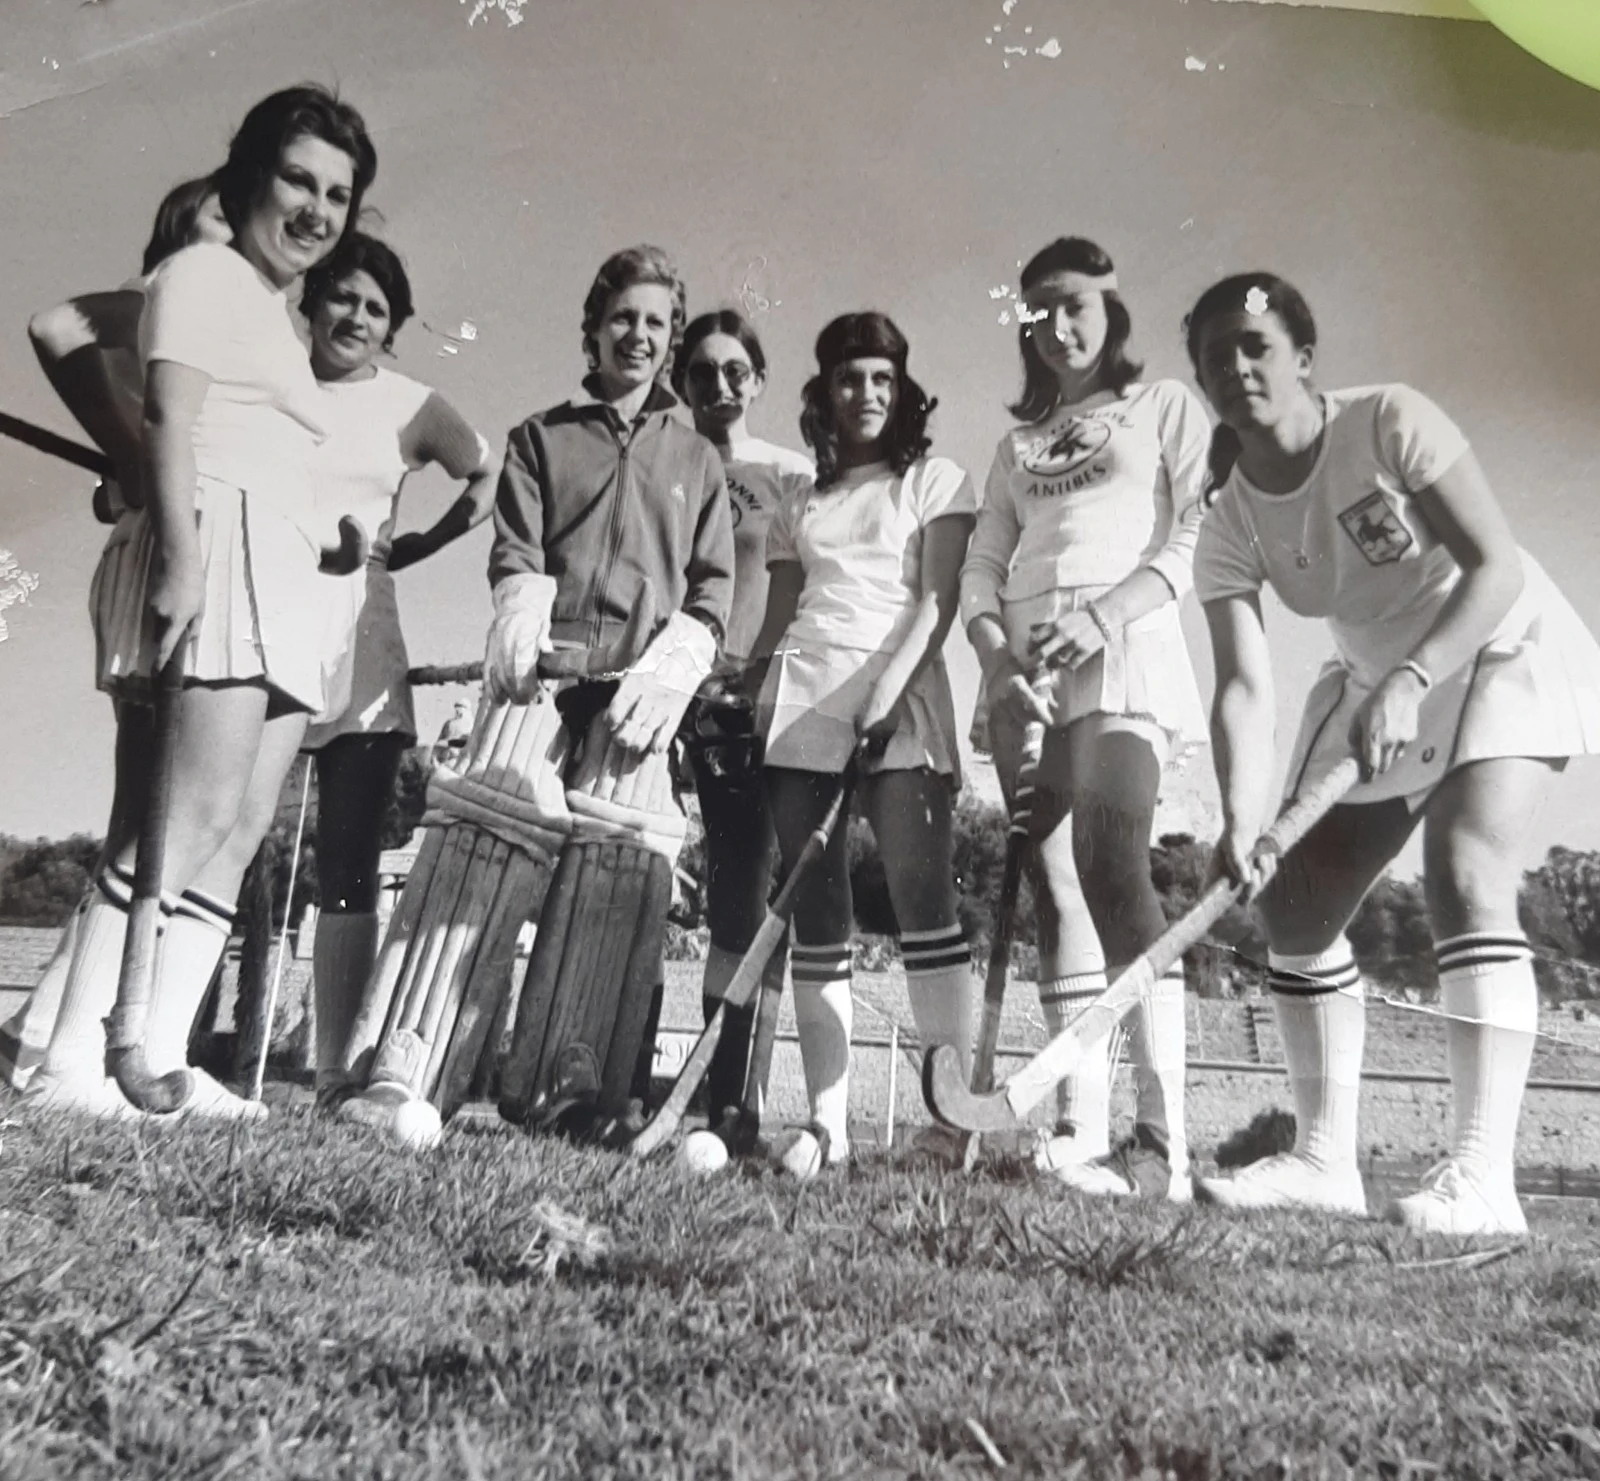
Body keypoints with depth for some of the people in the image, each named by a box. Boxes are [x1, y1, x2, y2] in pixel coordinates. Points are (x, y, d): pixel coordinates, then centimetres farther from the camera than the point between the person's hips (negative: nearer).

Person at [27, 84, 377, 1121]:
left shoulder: (277, 316, 29)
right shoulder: (205, 272, 4)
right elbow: (170, 422, -9)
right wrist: (179, 553, -20)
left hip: (286, 588, 9)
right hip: (224, 548, -9)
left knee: (238, 836, 0)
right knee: (200, 817, -17)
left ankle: (162, 1058, 1)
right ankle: (73, 1061, -12)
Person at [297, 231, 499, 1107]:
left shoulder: (410, 405, 11)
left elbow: (492, 481, 18)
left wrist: (417, 545, 10)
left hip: (356, 648, 0)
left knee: (347, 866, -1)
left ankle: (330, 1068, 4)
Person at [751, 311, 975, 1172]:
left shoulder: (935, 481, 12)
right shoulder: (800, 506, 23)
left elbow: (938, 599, -1)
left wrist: (888, 692, -15)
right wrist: (747, 706, 6)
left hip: (899, 702, -3)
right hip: (800, 706, 4)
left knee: (922, 898, -16)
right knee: (816, 919, -1)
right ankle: (826, 1121, 1)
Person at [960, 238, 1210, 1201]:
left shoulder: (1168, 406, 14)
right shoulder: (1019, 442, 26)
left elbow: (1202, 535, -1)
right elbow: (984, 564, 15)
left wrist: (1103, 615, -17)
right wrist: (998, 656, -6)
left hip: (1124, 654, -5)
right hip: (1025, 673, 5)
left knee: (1110, 867, -23)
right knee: (1057, 893, -1)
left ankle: (1165, 1143, -21)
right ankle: (1082, 1132, 0)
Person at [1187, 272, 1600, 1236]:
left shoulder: (1388, 422, -21)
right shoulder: (1230, 528, -11)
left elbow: (1496, 566, -25)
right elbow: (1244, 686, -21)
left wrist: (1410, 679, -39)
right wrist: (1243, 820, -35)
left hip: (1502, 651, -5)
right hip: (1379, 688, 5)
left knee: (1465, 878, -26)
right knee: (1297, 903, -2)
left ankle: (1484, 1175, -22)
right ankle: (1327, 1159, 7)